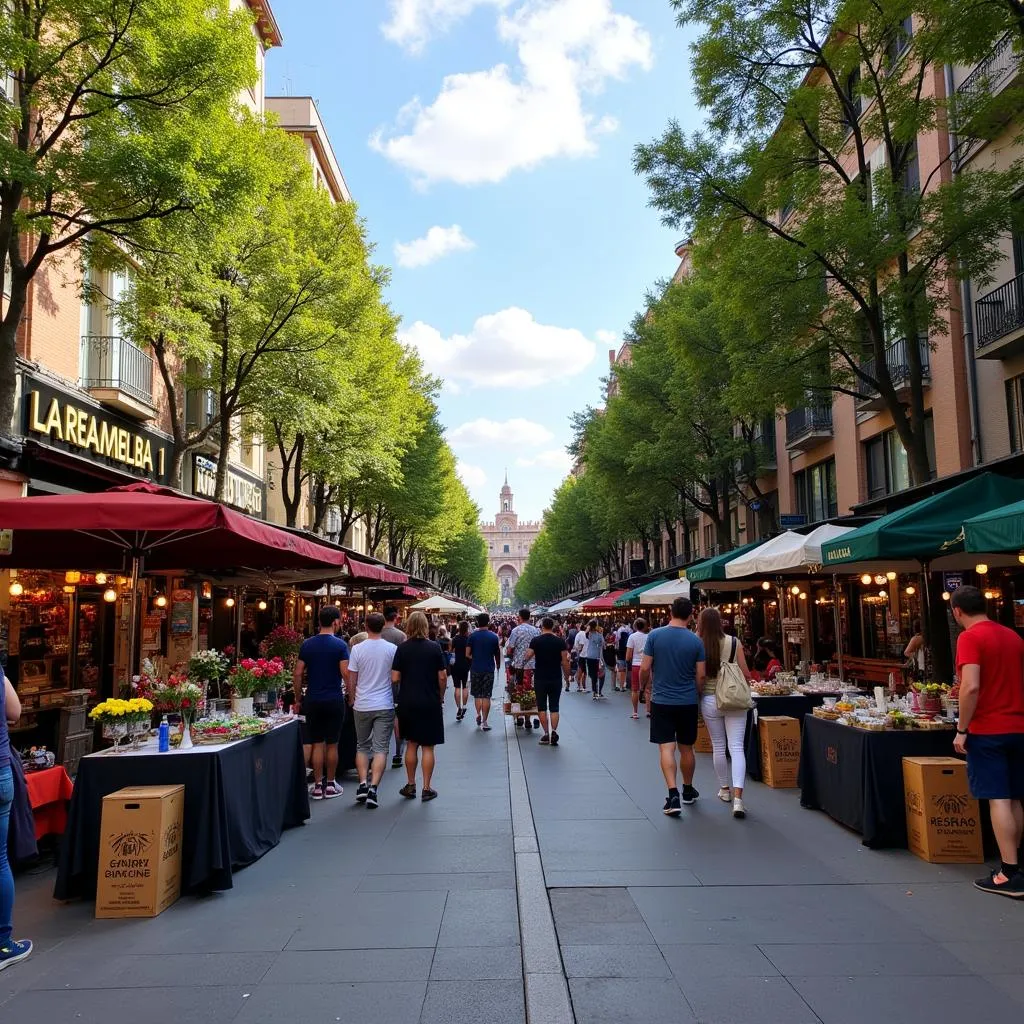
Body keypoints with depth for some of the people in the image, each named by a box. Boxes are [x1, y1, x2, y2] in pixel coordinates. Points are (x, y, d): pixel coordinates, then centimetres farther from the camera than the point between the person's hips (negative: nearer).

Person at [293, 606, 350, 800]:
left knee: (317, 744, 9)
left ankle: (318, 786, 11)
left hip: (313, 701, 3)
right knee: (332, 744, 8)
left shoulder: (307, 644, 2)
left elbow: (298, 674, 2)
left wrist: (298, 700, 10)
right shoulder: (340, 645, -8)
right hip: (334, 700, -3)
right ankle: (330, 785, 15)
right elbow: (346, 673, -14)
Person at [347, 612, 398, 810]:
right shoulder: (392, 649, -5)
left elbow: (351, 680, -2)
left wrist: (351, 699, 14)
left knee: (362, 746, 16)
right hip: (385, 705, -1)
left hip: (362, 706, 1)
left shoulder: (357, 649, -6)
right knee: (381, 748, 2)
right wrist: (397, 698, 19)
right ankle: (373, 788, -8)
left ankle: (363, 783, 5)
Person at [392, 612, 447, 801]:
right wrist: (441, 698, 8)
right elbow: (442, 677, -6)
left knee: (411, 744, 14)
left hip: (407, 702, 1)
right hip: (430, 702, -1)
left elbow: (395, 678, -6)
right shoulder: (434, 647, -7)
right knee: (428, 746, 5)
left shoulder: (402, 648, -5)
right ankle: (426, 789, 7)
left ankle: (410, 786, 20)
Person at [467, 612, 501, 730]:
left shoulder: (472, 635, -5)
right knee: (486, 696, 3)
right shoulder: (494, 636, -2)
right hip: (489, 669, 0)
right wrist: (498, 665, 24)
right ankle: (484, 722, 2)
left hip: (475, 669, 0)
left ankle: (478, 714, 3)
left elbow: (467, 654, -5)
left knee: (477, 695, 17)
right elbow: (497, 654, 5)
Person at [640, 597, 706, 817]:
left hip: (661, 701, -1)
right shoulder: (695, 641, -5)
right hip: (688, 702, 2)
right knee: (686, 749, 15)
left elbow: (645, 669, -8)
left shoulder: (655, 635, -8)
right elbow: (700, 676, -2)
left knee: (666, 748, -1)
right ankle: (688, 791, 32)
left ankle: (673, 795, -13)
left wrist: (645, 685, 12)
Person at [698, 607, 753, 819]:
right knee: (736, 747, -1)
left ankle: (724, 789, 30)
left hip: (710, 700, 0)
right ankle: (737, 797, -12)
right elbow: (745, 674, -2)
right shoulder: (733, 642, -6)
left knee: (718, 747, 16)